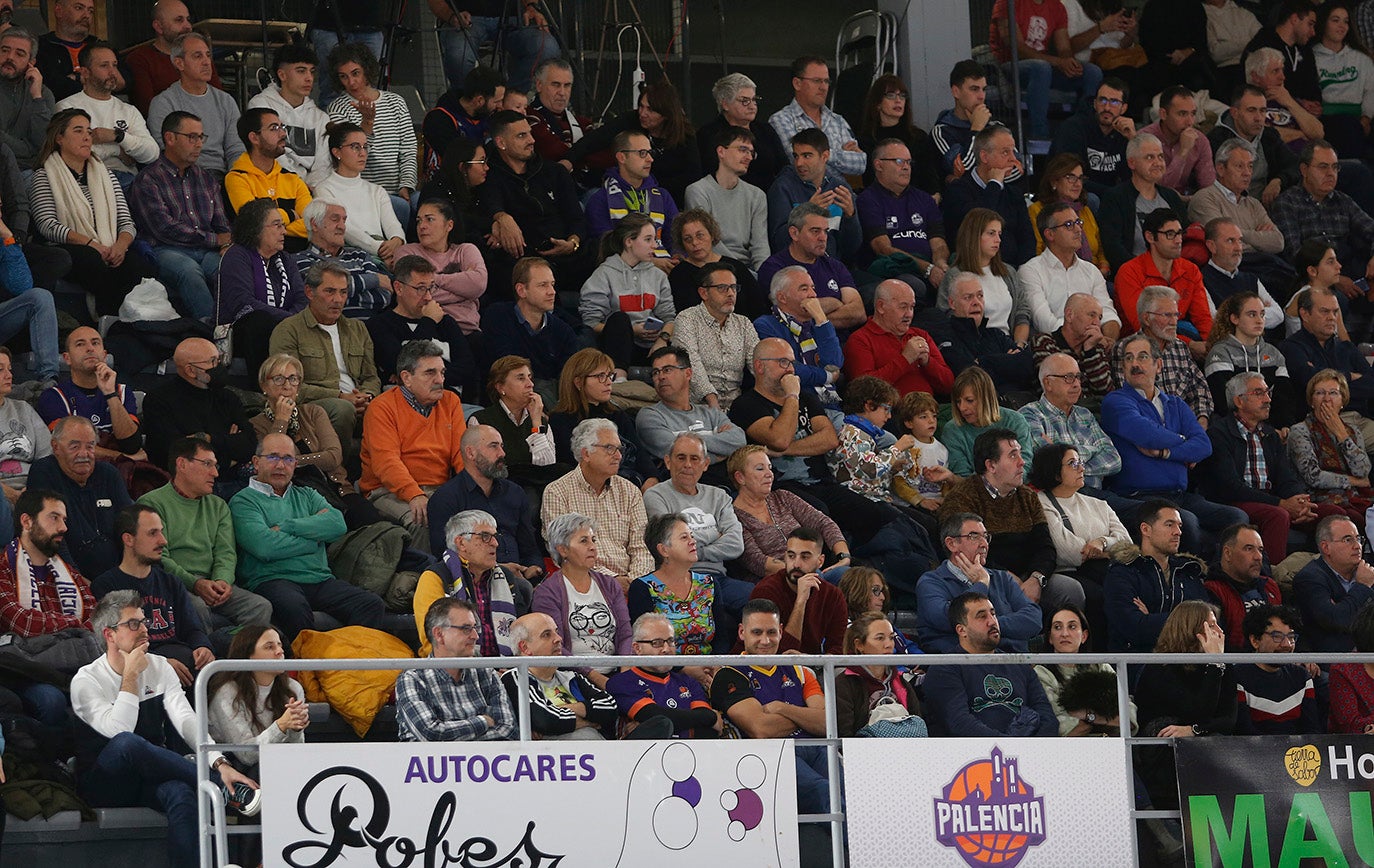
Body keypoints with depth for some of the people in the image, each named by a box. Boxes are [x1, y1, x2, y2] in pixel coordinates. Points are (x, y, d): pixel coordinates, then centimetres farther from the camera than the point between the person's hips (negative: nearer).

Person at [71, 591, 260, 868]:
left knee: (180, 791, -34)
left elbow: (186, 720, -5)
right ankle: (225, 789, -27)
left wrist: (220, 762, -21)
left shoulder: (159, 668, 8)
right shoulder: (87, 680, -5)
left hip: (150, 778, 3)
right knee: (126, 743, -37)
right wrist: (131, 676, -15)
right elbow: (119, 730, -21)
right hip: (104, 786, -3)